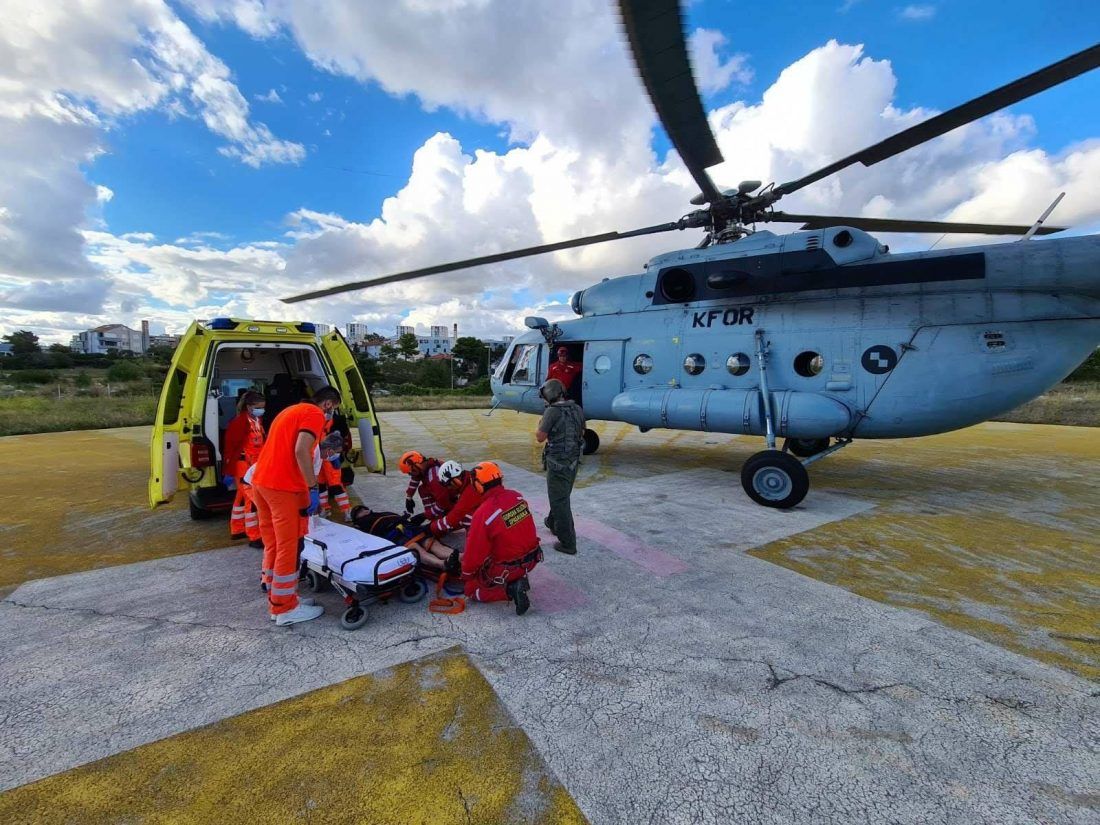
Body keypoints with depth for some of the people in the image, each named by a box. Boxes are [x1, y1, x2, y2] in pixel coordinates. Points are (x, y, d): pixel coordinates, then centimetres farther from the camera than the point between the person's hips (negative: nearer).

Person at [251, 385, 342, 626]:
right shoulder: (315, 414, -5)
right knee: (287, 547, 0)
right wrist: (314, 488, -15)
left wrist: (307, 490, 25)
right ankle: (285, 608, 9)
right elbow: (301, 451, -19)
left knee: (273, 544, 16)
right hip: (282, 487, -9)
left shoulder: (292, 410, 24)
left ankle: (278, 598, 26)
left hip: (261, 481, 10)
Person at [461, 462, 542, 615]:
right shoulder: (517, 496, -7)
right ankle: (519, 579, 14)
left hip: (507, 568, -6)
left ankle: (510, 589, -7)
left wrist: (466, 575, 5)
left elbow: (474, 552, -15)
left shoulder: (483, 513, -25)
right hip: (532, 558, 6)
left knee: (471, 588, 13)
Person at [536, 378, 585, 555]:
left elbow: (540, 438, -10)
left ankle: (568, 543, 4)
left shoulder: (552, 411, -17)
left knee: (560, 501, 1)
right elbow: (581, 433, 17)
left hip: (558, 462, -8)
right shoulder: (578, 410, 5)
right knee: (562, 496, 25)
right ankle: (553, 523, 46)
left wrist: (541, 424, 7)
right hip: (573, 461, 8)